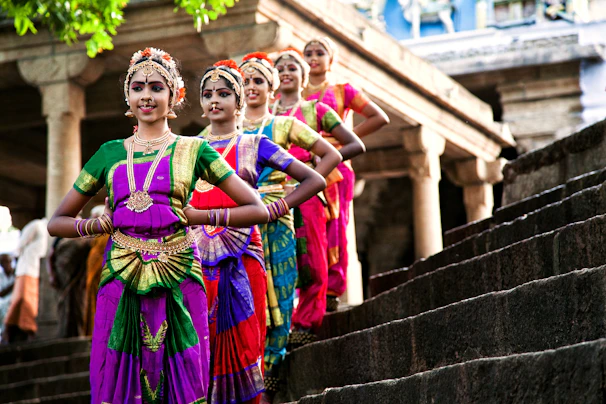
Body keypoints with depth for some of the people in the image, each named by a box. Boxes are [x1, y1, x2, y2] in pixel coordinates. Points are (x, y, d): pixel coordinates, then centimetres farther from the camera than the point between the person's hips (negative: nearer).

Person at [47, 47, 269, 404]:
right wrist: (96, 225, -1)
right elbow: (57, 222, 18)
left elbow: (257, 210, 2)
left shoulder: (193, 150, 9)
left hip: (178, 282, -1)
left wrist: (193, 217, -5)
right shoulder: (111, 153, 14)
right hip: (121, 281, 2)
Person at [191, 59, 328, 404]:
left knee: (241, 343, -4)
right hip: (197, 258, 2)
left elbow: (315, 181, 5)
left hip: (240, 258, -2)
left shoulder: (255, 145, 8)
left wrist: (276, 209, -3)